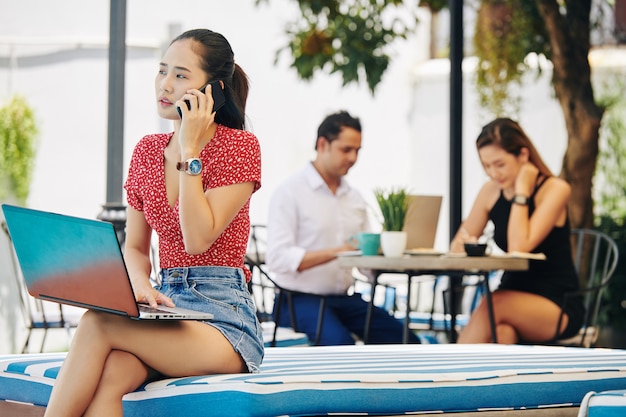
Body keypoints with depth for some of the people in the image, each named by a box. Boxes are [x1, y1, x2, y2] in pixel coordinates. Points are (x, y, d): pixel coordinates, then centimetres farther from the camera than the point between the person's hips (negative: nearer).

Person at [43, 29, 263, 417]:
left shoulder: (239, 145, -3)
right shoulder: (148, 150, 14)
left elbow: (198, 239, -15)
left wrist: (189, 149, -13)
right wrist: (140, 285, -7)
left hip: (222, 312, -5)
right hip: (167, 304, 5)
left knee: (97, 324, -30)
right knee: (108, 376, -31)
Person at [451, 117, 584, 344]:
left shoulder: (555, 189, -10)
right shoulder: (491, 191, 6)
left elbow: (519, 247, -22)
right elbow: (457, 245, 5)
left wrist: (521, 191, -16)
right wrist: (463, 242, -19)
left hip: (559, 308, -4)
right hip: (512, 298, 4)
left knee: (494, 305, -34)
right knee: (501, 332, -33)